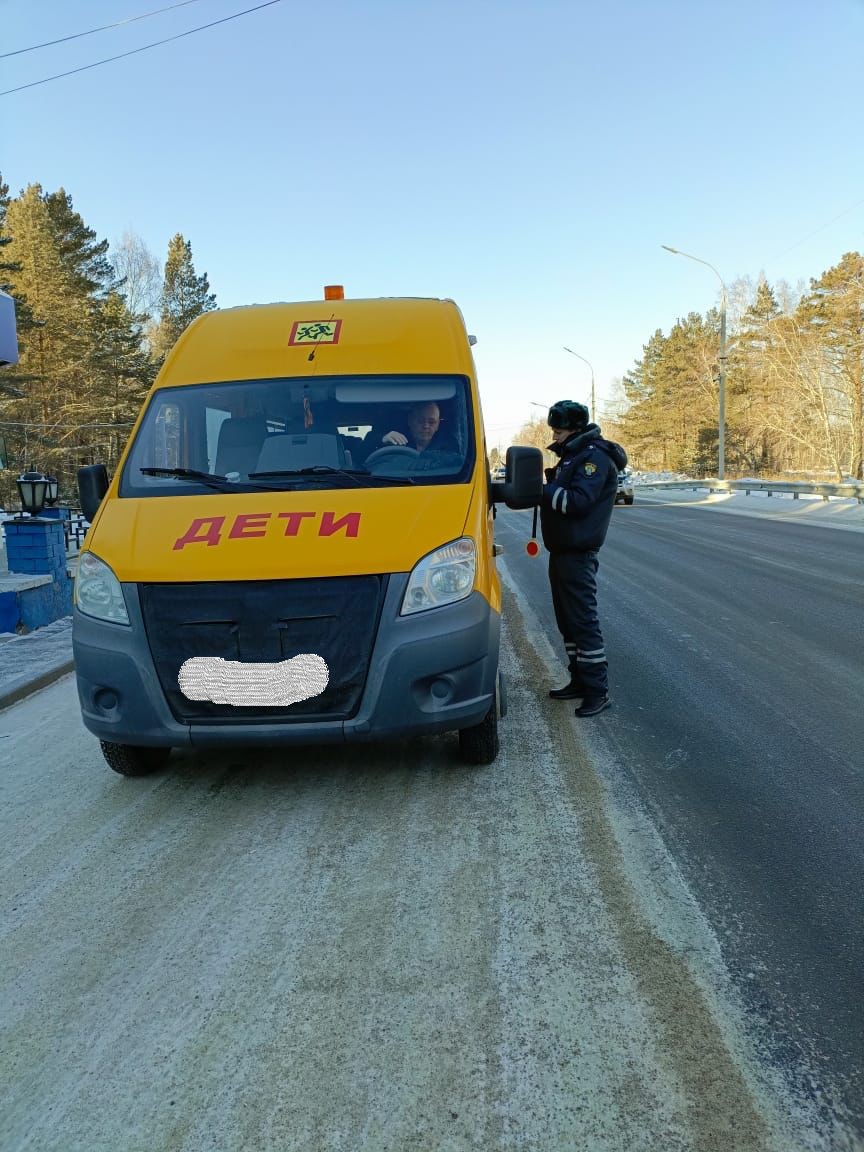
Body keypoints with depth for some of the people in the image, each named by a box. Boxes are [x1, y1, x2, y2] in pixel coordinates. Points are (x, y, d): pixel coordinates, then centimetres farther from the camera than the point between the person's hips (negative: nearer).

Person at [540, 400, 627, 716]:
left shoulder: (594, 457, -13)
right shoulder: (572, 455, 17)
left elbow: (577, 501, -24)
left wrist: (540, 489, -19)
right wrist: (542, 488, 0)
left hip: (577, 554, -10)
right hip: (562, 551, 10)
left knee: (583, 621, -7)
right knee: (567, 620, 15)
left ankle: (597, 690, -1)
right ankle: (579, 681, 25)